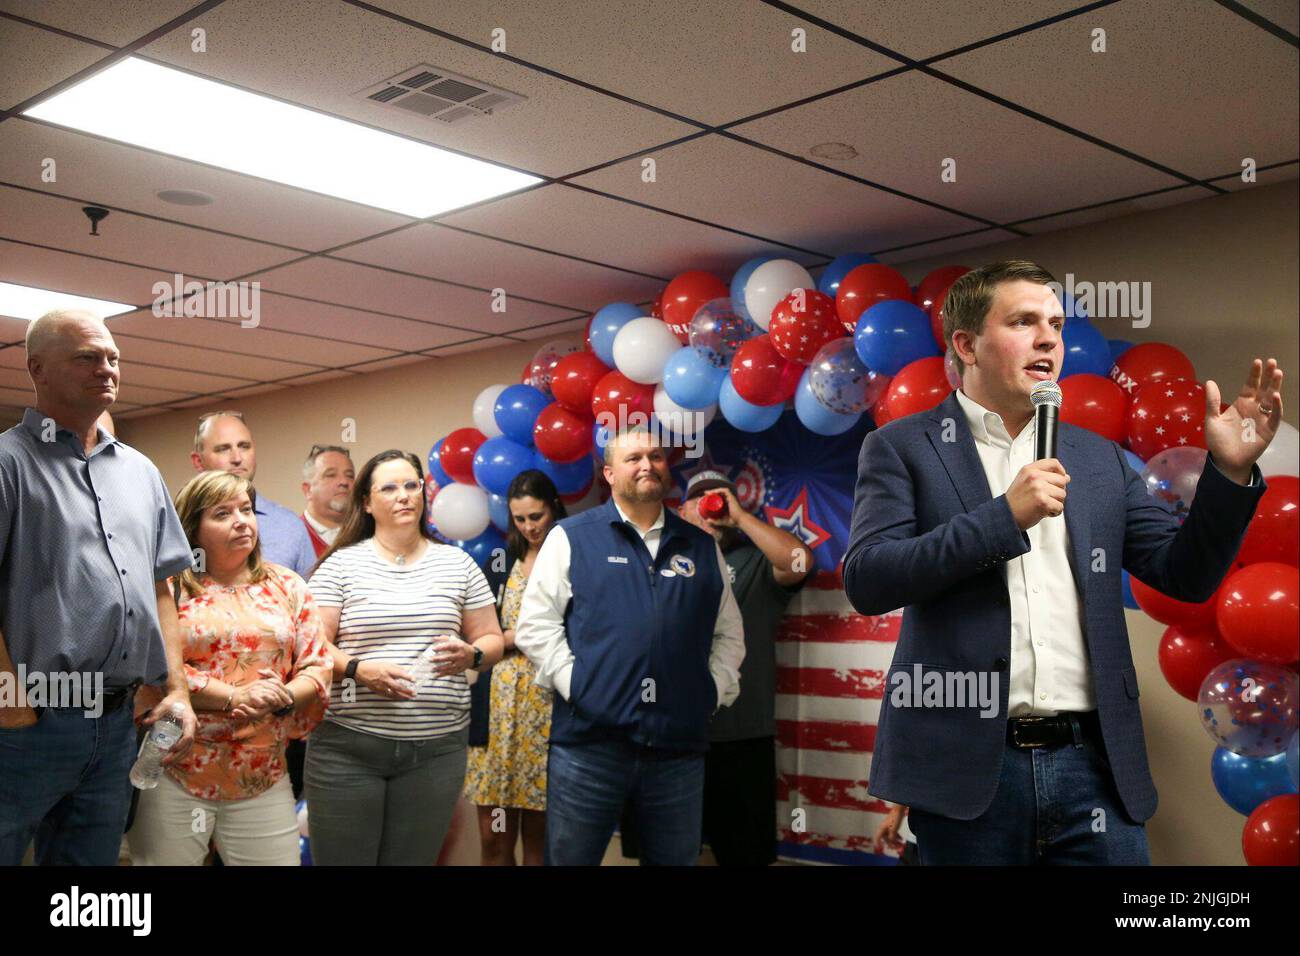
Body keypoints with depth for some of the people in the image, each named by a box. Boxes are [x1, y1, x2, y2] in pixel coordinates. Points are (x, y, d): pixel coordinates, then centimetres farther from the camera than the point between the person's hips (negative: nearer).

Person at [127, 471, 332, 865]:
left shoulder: (287, 586, 9)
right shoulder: (168, 587, -1)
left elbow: (318, 666, 6)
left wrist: (284, 698, -14)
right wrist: (235, 697, -18)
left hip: (265, 778, 3)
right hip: (174, 776, -3)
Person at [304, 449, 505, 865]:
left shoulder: (458, 564, 10)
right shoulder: (341, 564, 3)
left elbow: (492, 641, 13)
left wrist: (471, 655, -9)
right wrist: (359, 669, -18)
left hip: (437, 748, 2)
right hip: (347, 746, -2)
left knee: (414, 859, 6)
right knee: (341, 859, 1)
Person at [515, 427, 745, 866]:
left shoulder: (702, 546, 15)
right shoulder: (571, 537, 4)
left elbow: (728, 633, 19)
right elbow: (536, 624, 0)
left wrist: (715, 691, 5)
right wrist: (575, 685, -9)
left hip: (680, 745, 3)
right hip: (589, 737, -3)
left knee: (676, 857, 12)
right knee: (570, 856, 5)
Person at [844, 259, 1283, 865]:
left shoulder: (1098, 459, 14)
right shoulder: (901, 448, 3)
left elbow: (1185, 574, 12)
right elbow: (865, 580, -9)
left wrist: (1230, 471, -3)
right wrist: (1004, 515, -15)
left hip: (1095, 766, 3)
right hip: (969, 768, -3)